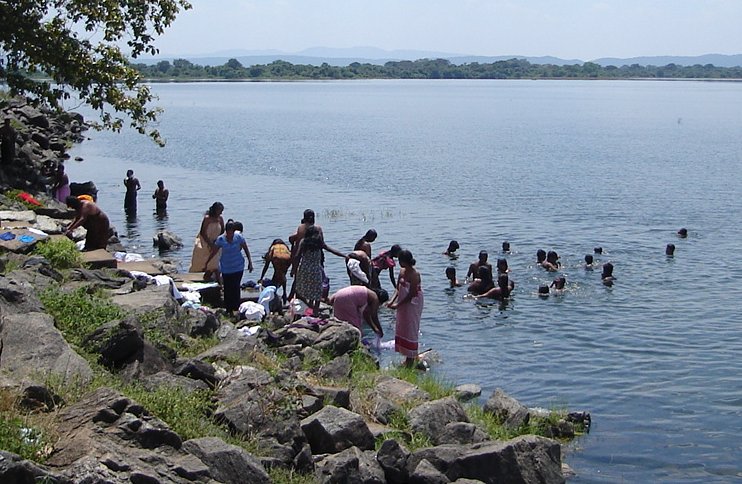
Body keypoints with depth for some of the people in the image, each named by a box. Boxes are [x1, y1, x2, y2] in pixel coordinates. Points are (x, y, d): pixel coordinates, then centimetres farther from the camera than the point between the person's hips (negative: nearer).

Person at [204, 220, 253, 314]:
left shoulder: (239, 237, -7)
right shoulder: (220, 239, -7)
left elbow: (246, 249, 5)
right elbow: (213, 252, 5)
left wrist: (250, 262, 3)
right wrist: (206, 263, 10)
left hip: (238, 268, -1)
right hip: (226, 269, 1)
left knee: (236, 288, -7)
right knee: (227, 289, 1)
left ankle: (236, 309, 0)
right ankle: (228, 310, 9)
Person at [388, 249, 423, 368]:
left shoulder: (414, 274, -21)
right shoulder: (402, 271, 3)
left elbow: (412, 294, -21)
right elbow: (398, 289, 8)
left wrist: (397, 305, -18)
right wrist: (393, 301, -7)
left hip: (412, 305, -9)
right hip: (403, 305, 9)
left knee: (411, 330, -1)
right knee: (402, 329, 14)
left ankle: (411, 359, 9)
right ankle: (408, 358, 26)